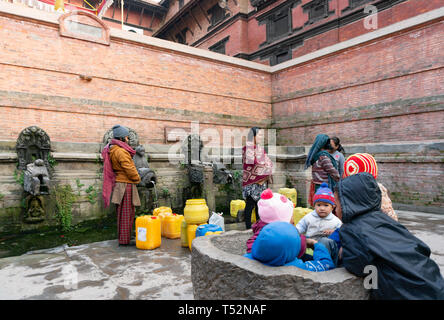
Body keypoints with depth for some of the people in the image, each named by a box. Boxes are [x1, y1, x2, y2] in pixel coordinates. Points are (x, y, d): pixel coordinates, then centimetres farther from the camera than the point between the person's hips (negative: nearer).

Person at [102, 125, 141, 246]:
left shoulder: (112, 150, 13)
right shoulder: (121, 151, -19)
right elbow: (129, 169, -21)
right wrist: (137, 178, -2)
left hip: (120, 183, 10)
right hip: (125, 184, -10)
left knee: (123, 213, 17)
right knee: (126, 213, -3)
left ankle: (123, 238, 27)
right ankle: (124, 240, 4)